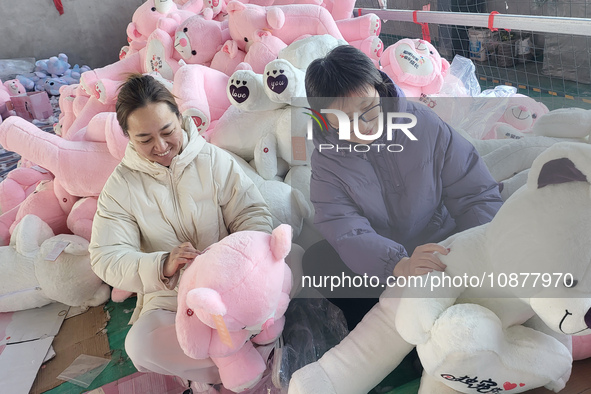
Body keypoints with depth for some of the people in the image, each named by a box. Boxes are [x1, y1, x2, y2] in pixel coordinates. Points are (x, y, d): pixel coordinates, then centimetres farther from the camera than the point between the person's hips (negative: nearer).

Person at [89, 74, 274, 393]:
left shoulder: (214, 160, -1)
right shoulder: (120, 185, 0)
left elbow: (254, 215, -3)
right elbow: (107, 258, -9)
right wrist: (162, 265, -29)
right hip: (169, 301, 0)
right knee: (141, 346, -29)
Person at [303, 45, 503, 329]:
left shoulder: (424, 125, -10)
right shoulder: (327, 160, -10)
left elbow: (475, 195, -7)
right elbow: (345, 229, -27)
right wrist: (400, 265, -46)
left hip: (442, 246, 0)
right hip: (379, 261, 1)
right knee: (317, 261, -24)